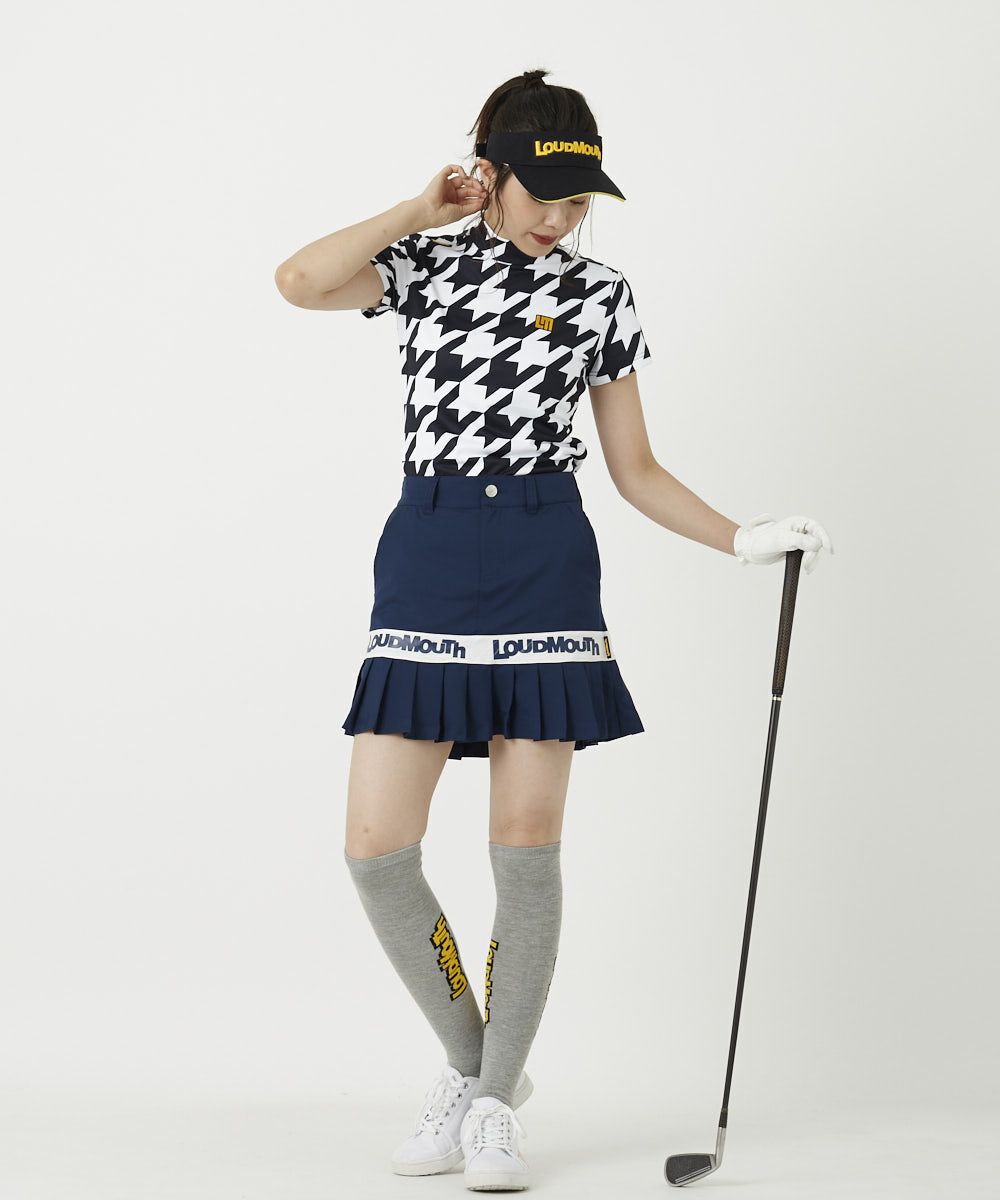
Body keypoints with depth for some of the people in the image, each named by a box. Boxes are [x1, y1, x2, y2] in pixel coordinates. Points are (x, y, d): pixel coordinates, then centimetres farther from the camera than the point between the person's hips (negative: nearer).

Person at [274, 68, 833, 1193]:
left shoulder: (599, 296, 9)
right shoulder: (427, 262, 9)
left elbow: (635, 470, 11)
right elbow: (300, 282, -12)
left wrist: (744, 538, 0)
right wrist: (426, 208, -4)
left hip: (544, 568, 0)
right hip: (424, 563, 1)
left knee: (526, 842, -2)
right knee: (377, 848, -5)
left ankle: (496, 1099, 12)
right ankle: (469, 1060, 16)